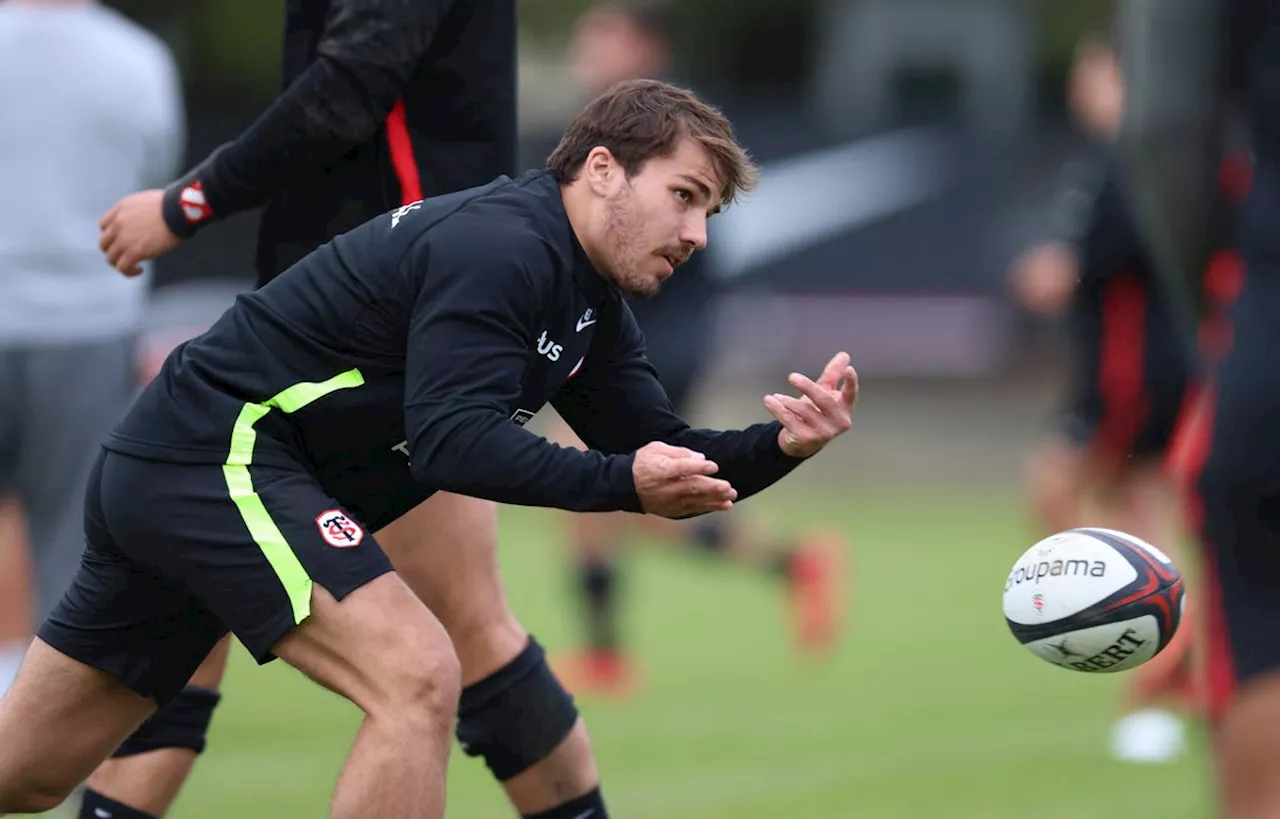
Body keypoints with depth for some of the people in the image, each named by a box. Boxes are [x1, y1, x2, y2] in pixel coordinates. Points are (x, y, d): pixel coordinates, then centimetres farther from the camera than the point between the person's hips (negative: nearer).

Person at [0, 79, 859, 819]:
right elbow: (450, 438, -28)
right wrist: (620, 482, -32)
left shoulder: (588, 304, 12)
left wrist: (784, 444, -7)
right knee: (418, 678, -21)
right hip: (222, 459, -10)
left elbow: (669, 464, 10)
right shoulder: (501, 247, -19)